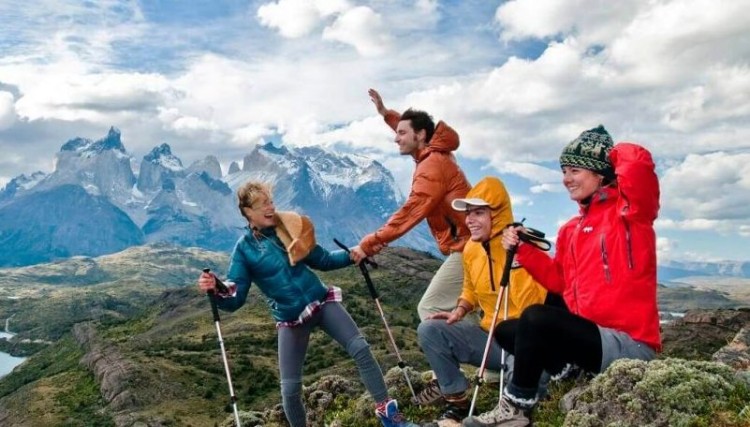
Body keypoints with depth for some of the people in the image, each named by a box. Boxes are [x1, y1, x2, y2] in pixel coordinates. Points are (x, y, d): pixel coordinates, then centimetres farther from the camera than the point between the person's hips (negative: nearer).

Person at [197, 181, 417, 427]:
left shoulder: (290, 227, 0)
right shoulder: (244, 249, -7)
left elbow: (322, 260, 9)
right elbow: (234, 299, -12)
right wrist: (215, 289, -33)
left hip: (322, 303, 2)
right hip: (290, 321, -2)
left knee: (360, 349, -8)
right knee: (290, 387, -2)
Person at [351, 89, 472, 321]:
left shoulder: (432, 167, -16)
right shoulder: (437, 155, 13)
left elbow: (409, 214, -24)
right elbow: (412, 128, 36)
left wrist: (369, 244, -23)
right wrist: (386, 114, 29)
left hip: (466, 248, -10)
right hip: (471, 244, 10)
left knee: (430, 309, -11)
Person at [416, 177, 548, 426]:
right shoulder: (471, 249, 2)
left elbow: (531, 306, -29)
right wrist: (459, 311, 3)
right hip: (490, 336, 6)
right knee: (429, 330, -9)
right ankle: (457, 403, -1)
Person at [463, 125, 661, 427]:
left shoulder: (627, 212, -8)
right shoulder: (571, 229, 13)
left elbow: (638, 162, -27)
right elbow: (560, 281, 17)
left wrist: (610, 152, -5)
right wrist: (524, 250, 6)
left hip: (630, 345, -8)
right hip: (593, 336, 9)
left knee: (536, 317, -27)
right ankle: (569, 372, -7)